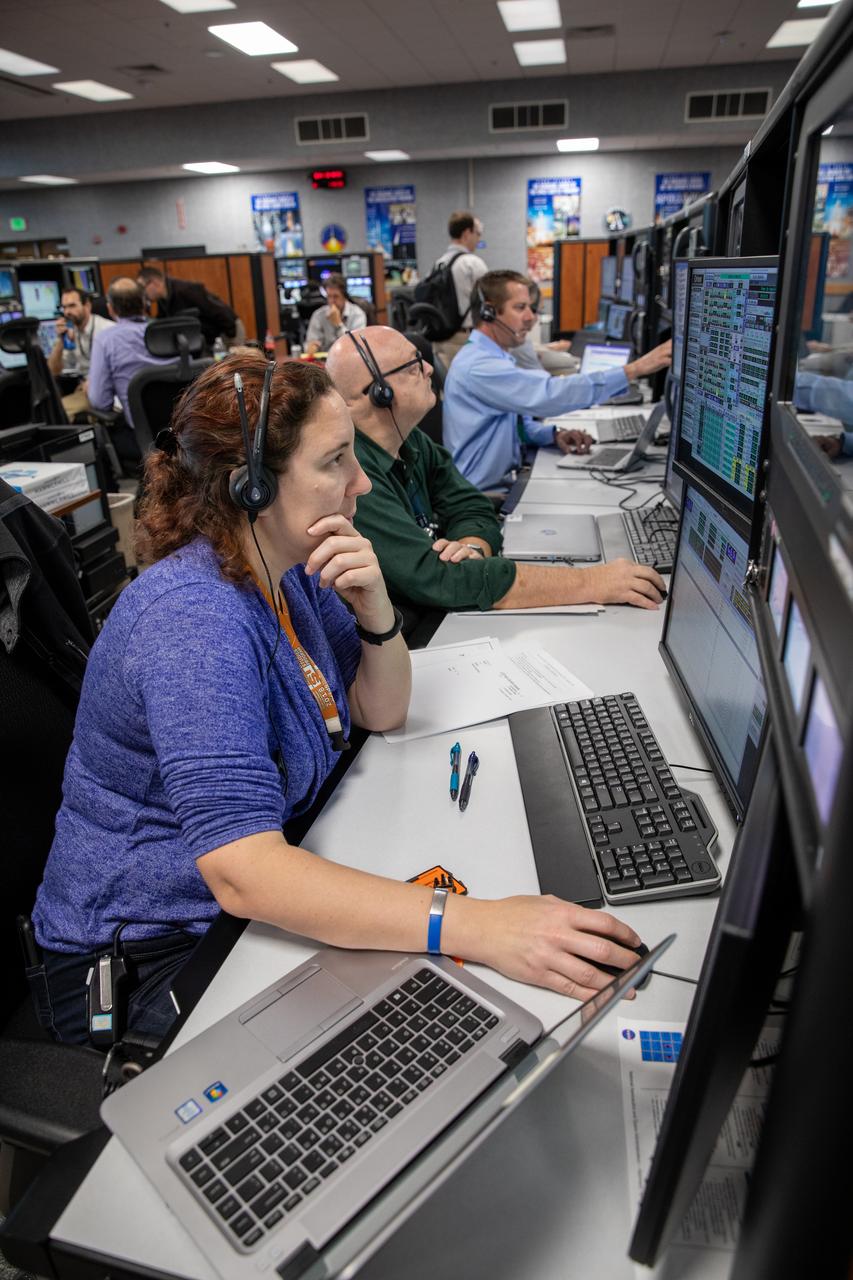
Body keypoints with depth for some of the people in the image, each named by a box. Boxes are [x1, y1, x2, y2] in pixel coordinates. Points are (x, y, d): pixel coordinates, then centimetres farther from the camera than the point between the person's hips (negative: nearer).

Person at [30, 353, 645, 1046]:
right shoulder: (193, 618, -30)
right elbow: (242, 871, -38)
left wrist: (374, 609, -18)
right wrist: (477, 926, -45)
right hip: (147, 951, -7)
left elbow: (382, 712, 2)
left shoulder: (288, 570, -3)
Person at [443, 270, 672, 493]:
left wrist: (555, 434, -3)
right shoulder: (478, 366, -20)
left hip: (504, 484, 10)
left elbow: (519, 423, 20)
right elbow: (549, 393, -30)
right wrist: (635, 369, -29)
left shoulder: (496, 359, 14)